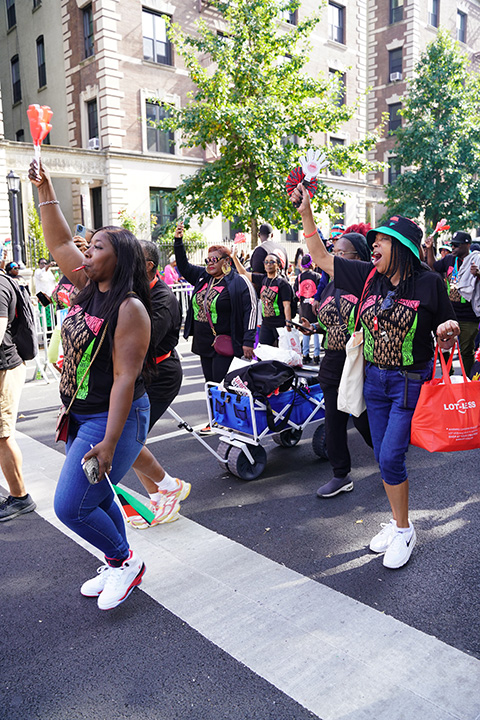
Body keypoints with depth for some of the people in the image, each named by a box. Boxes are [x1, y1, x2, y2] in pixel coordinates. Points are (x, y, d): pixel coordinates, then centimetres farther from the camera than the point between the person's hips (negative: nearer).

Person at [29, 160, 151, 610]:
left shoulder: (129, 308, -20)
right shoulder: (89, 287, 5)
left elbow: (124, 378, -24)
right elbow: (59, 243, 18)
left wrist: (109, 442, -26)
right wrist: (44, 189, 15)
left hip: (114, 419, -9)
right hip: (80, 416, 9)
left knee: (71, 506, -7)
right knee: (96, 497, 19)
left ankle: (124, 560, 16)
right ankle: (117, 567, 38)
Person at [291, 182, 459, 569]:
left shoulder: (428, 283, -10)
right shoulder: (369, 276, 1)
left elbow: (447, 334, -1)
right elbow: (321, 258, 7)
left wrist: (448, 332, -25)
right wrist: (305, 212, 1)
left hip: (411, 382, -5)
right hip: (375, 379, 5)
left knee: (391, 456, -8)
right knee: (383, 457, 12)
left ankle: (404, 531, 14)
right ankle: (397, 523, 31)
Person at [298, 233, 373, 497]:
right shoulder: (331, 286, 12)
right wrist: (313, 327, 4)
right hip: (333, 363, 7)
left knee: (364, 419, 5)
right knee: (333, 419, 9)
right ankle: (341, 476, 24)